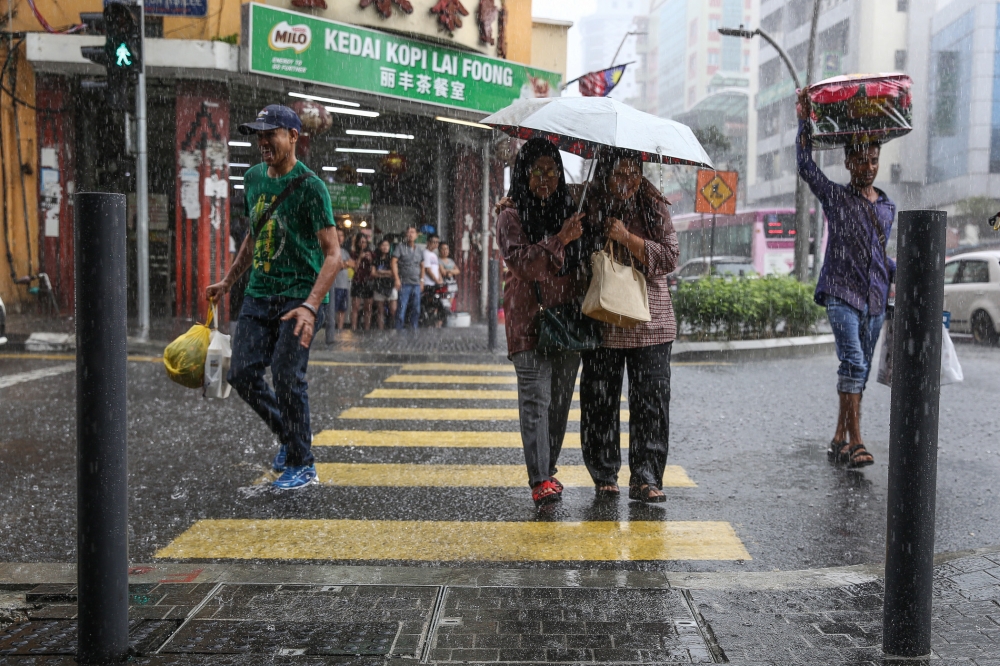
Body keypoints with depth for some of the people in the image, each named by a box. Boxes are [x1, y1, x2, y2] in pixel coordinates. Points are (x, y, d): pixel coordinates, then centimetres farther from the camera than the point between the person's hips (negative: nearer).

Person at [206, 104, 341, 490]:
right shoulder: (253, 178, 11)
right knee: (242, 374, 2)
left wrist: (311, 306, -28)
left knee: (286, 377, -10)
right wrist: (229, 281, 27)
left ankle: (302, 465, 7)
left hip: (299, 295, -7)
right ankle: (290, 435, 26)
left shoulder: (309, 186, -12)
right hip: (259, 294, 7)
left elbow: (332, 253, -17)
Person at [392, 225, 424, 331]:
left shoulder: (419, 250, 15)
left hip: (416, 284, 5)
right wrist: (397, 279, -16)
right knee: (402, 308, -9)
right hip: (404, 283, -5)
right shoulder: (400, 247, -1)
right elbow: (394, 262, -8)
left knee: (416, 309, 9)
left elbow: (422, 266, 24)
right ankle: (399, 330, -5)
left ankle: (414, 330, 17)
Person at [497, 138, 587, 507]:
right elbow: (519, 259, -14)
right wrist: (559, 240, -20)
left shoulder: (568, 210, 16)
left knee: (561, 397, 9)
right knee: (536, 398, -9)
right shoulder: (512, 216, 0)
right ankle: (540, 479, -10)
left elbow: (582, 262, 26)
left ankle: (549, 469, 21)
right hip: (530, 319, -5)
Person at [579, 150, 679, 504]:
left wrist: (627, 238, -13)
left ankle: (646, 478, 5)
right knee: (600, 401, 5)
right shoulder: (589, 209, 3)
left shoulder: (654, 208, 5)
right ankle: (604, 475, 19)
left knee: (651, 400, -3)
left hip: (650, 323, 0)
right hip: (601, 324, 0)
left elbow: (670, 257, -3)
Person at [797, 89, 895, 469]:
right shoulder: (836, 197, 3)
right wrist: (805, 123, -13)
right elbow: (806, 167, -10)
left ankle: (839, 440, 15)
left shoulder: (888, 207, 17)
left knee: (860, 371, 6)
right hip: (842, 294, -5)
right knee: (853, 362, -18)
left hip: (875, 298, 6)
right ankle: (855, 443, -17)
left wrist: (900, 276, 10)